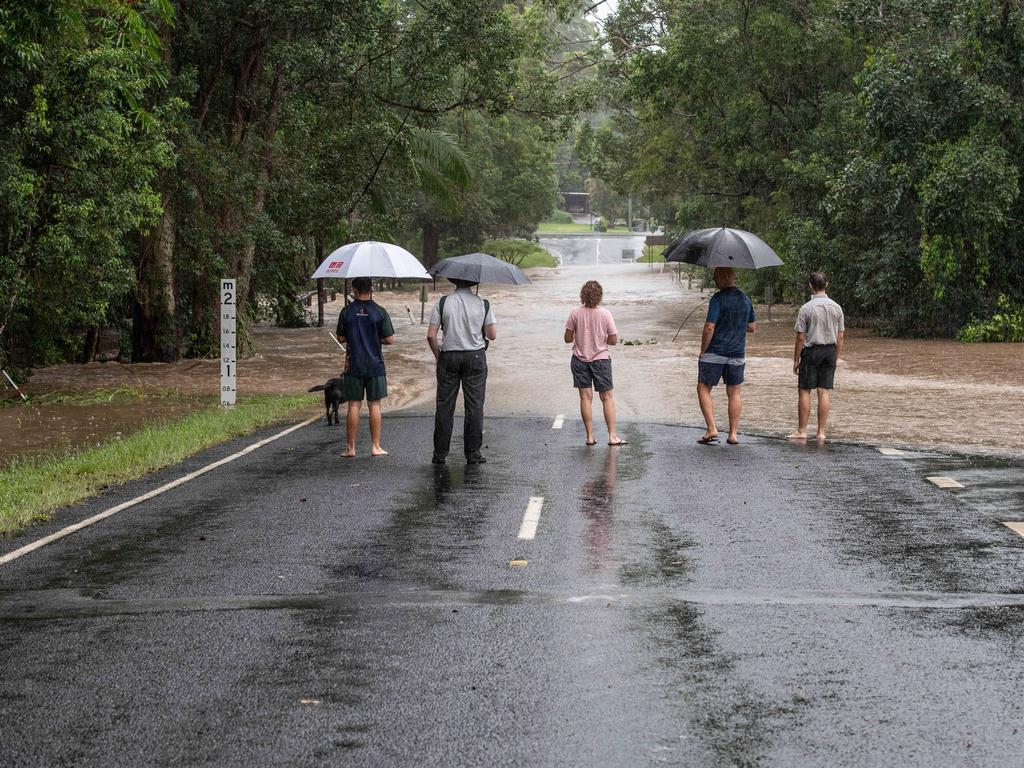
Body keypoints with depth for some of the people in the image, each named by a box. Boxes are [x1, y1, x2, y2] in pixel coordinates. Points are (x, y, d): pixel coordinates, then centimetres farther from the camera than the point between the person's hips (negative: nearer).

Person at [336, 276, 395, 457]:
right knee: (374, 405, 5)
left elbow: (341, 338, 3)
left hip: (353, 366, 1)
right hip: (375, 365, -1)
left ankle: (351, 447, 5)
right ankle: (375, 447, 7)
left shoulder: (346, 312, -3)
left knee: (353, 406, 4)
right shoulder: (380, 312, -5)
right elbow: (390, 339, -5)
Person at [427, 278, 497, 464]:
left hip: (448, 356, 0)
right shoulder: (483, 304, -3)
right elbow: (492, 335, -3)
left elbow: (431, 335, -7)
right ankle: (473, 453, 6)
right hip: (475, 356, 0)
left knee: (444, 406, 6)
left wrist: (438, 355, 7)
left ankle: (440, 453, 7)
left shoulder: (443, 303, -4)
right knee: (474, 406, 6)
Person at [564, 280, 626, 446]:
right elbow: (613, 340, -7)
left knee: (585, 397, 6)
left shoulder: (575, 314, -9)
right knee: (607, 397, 7)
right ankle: (612, 435, 5)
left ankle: (590, 436, 5)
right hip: (600, 359, -1)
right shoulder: (605, 314, -11)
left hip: (580, 359, 1)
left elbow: (568, 338, -5)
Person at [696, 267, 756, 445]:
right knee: (734, 393, 12)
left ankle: (712, 429, -5)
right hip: (737, 354, 5)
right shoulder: (746, 299, 7)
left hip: (714, 353, -5)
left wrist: (702, 351, -9)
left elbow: (709, 327, -18)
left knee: (703, 389, 6)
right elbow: (752, 327, 14)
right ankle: (733, 434, 9)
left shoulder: (717, 299, -13)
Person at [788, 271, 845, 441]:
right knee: (825, 391, 6)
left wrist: (796, 360, -1)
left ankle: (802, 430, 6)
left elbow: (800, 338, -9)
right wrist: (836, 357, 15)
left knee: (804, 390, 4)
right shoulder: (836, 308, 3)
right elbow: (840, 337, 5)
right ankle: (821, 432, 7)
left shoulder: (806, 309, -10)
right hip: (830, 350, 4)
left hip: (811, 350, -4)